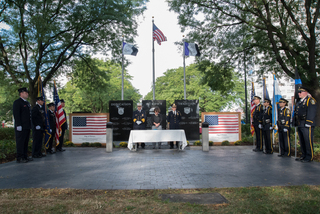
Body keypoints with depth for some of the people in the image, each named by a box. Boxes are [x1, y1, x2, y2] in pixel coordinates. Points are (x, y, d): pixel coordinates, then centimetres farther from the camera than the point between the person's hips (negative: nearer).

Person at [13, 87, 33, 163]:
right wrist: (18, 125, -21)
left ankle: (25, 156, 18)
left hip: (27, 127, 9)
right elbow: (16, 114, -14)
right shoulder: (17, 102, -7)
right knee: (20, 142, -4)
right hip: (21, 127, -9)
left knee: (26, 142, 12)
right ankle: (19, 158, 0)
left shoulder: (27, 103, 20)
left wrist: (30, 125, 17)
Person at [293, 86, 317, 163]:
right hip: (300, 125, 9)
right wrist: (295, 122, 20)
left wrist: (308, 123, -20)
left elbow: (311, 113, -14)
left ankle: (309, 157, 2)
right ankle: (304, 155, 21)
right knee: (302, 142, 13)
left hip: (306, 126, -9)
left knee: (308, 141, -5)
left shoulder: (310, 100, -6)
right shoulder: (299, 102, 21)